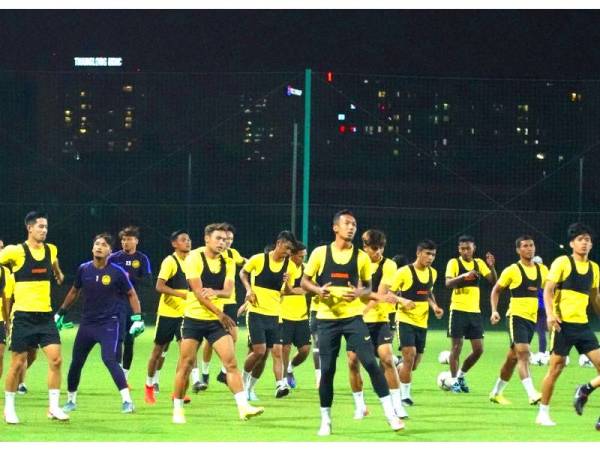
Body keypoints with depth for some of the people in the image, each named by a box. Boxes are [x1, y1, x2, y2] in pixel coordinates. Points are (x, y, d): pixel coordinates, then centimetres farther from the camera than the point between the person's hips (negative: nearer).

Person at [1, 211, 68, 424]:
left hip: (45, 314, 4)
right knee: (18, 363, 1)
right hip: (23, 315, -4)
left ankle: (54, 406, 0)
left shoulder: (51, 250, 8)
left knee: (55, 359, -7)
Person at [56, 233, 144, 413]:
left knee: (109, 359, -21)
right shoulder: (84, 269, 1)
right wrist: (61, 312, 19)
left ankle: (127, 401, -18)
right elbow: (74, 292, 18)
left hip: (109, 324, -4)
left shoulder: (117, 272, -8)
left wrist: (138, 318, -8)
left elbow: (131, 294, 1)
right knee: (76, 362, 8)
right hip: (87, 323, 4)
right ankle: (71, 400, 28)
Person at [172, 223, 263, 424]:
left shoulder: (228, 263, 7)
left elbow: (228, 291, -4)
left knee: (231, 362, -8)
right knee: (186, 364, -1)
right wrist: (220, 314, -14)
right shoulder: (194, 259, -8)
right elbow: (198, 292, -14)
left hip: (217, 321, 4)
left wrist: (215, 292, -28)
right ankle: (177, 409, 12)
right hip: (194, 318, -4)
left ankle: (243, 407, -12)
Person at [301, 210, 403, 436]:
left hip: (353, 317, 0)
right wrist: (318, 290, -14)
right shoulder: (320, 253, 0)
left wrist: (360, 293, -12)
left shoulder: (361, 257, 3)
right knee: (327, 369, 2)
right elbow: (305, 281, 7)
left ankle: (390, 413, -7)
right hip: (327, 318, 0)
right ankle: (325, 420, 15)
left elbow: (368, 287, 12)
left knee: (370, 362, -11)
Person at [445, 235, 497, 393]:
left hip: (475, 311, 5)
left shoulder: (478, 263, 9)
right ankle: (454, 381, 7)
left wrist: (491, 266, -13)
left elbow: (493, 281, 4)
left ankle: (461, 375, 21)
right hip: (458, 310, -5)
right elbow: (448, 283, -18)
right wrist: (463, 276, -33)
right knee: (457, 346, -2)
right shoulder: (454, 263, -4)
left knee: (478, 349, 2)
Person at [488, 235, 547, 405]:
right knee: (523, 353, -20)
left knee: (513, 357, 14)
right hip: (517, 316, -6)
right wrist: (494, 311, -8)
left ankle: (496, 392, 27)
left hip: (532, 318, 6)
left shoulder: (542, 270, 8)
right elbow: (496, 290, 4)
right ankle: (532, 394, -29)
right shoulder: (512, 270, -5)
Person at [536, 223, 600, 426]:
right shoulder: (562, 262, -4)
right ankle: (543, 413, 6)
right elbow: (548, 290, -9)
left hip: (583, 324, 5)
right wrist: (550, 314, -22)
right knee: (556, 367, -3)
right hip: (563, 324, -5)